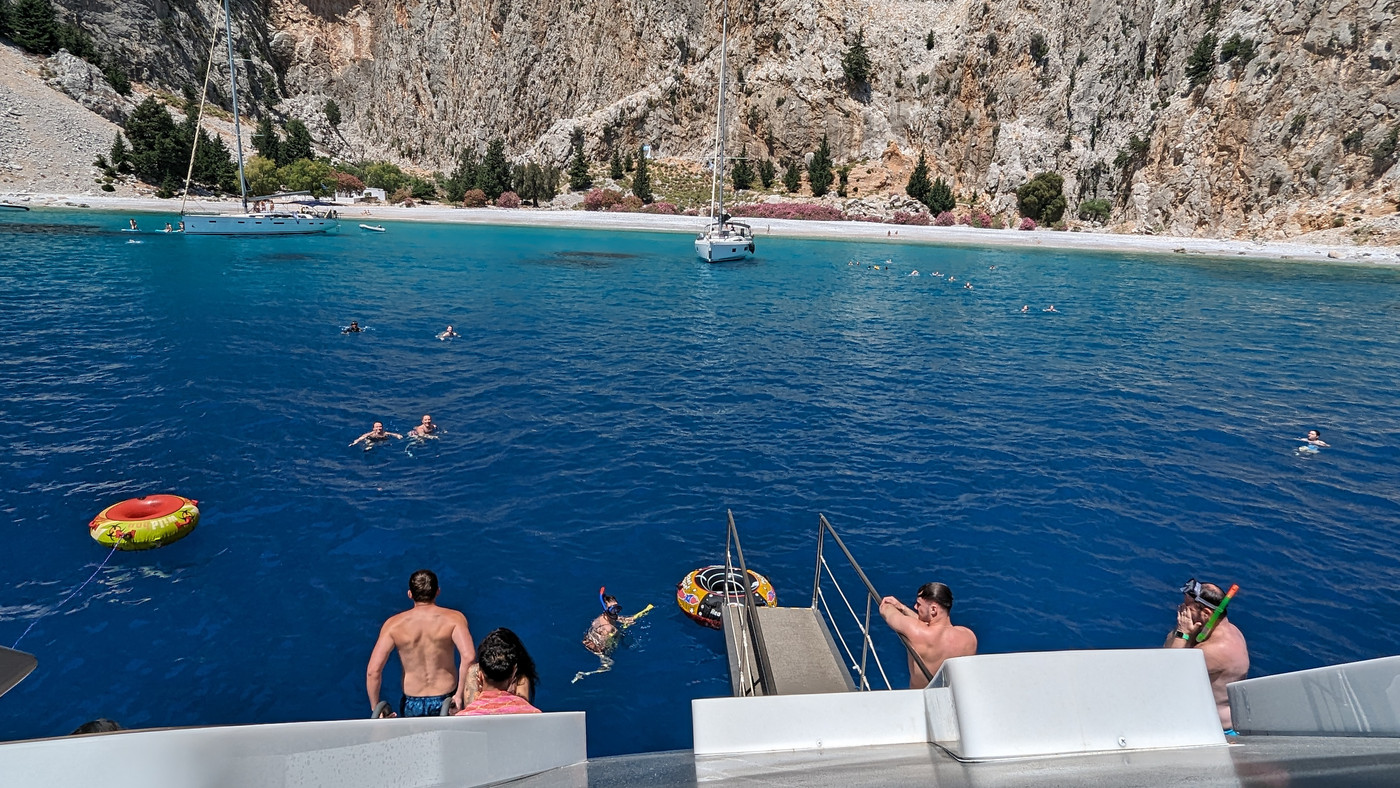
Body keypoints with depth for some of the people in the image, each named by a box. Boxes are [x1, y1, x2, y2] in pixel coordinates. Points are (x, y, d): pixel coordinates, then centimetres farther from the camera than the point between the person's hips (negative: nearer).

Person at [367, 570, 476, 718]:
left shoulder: (394, 624, -7)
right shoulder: (453, 618, -12)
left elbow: (373, 671, -12)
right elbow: (469, 656, -27)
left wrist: (376, 710, -2)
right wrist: (459, 695, -17)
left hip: (412, 705, 1)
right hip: (446, 700, -1)